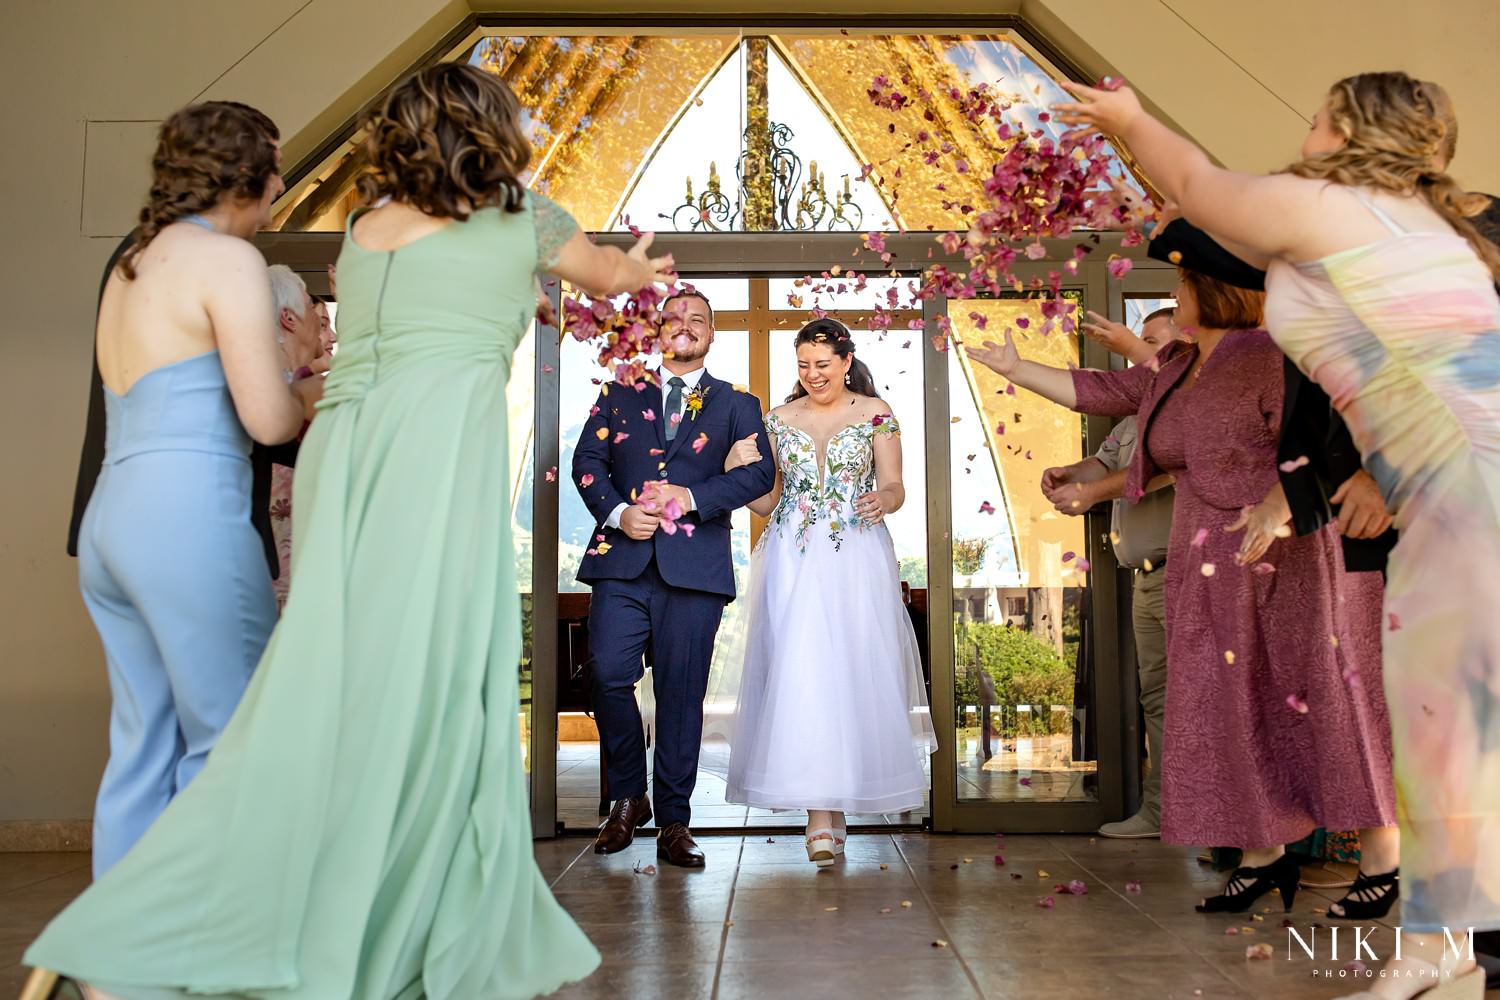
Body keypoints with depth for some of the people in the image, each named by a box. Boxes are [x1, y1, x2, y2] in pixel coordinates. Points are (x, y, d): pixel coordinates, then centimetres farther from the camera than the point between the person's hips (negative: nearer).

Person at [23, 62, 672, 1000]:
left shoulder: (369, 223, 24)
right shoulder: (521, 217, 15)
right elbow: (609, 274, 35)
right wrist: (642, 267, 59)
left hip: (343, 445, 5)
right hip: (440, 446, -5)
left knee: (330, 695, 5)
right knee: (425, 700, -4)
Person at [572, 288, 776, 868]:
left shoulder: (737, 404, 15)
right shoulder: (620, 395, 19)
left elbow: (758, 473, 1)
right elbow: (587, 460, 10)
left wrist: (692, 498, -12)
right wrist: (617, 512, -8)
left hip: (694, 565, -1)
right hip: (621, 559, 1)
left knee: (682, 692, -1)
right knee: (609, 675, -9)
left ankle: (673, 821, 10)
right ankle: (628, 798, 13)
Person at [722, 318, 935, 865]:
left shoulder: (876, 412, 5)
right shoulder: (780, 418, 12)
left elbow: (894, 487, 1)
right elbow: (767, 502, 13)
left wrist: (882, 500, -22)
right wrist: (739, 471, -6)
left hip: (856, 559, -2)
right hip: (794, 562, 2)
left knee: (852, 672, -3)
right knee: (800, 676, -8)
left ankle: (832, 803, 15)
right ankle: (821, 813, -5)